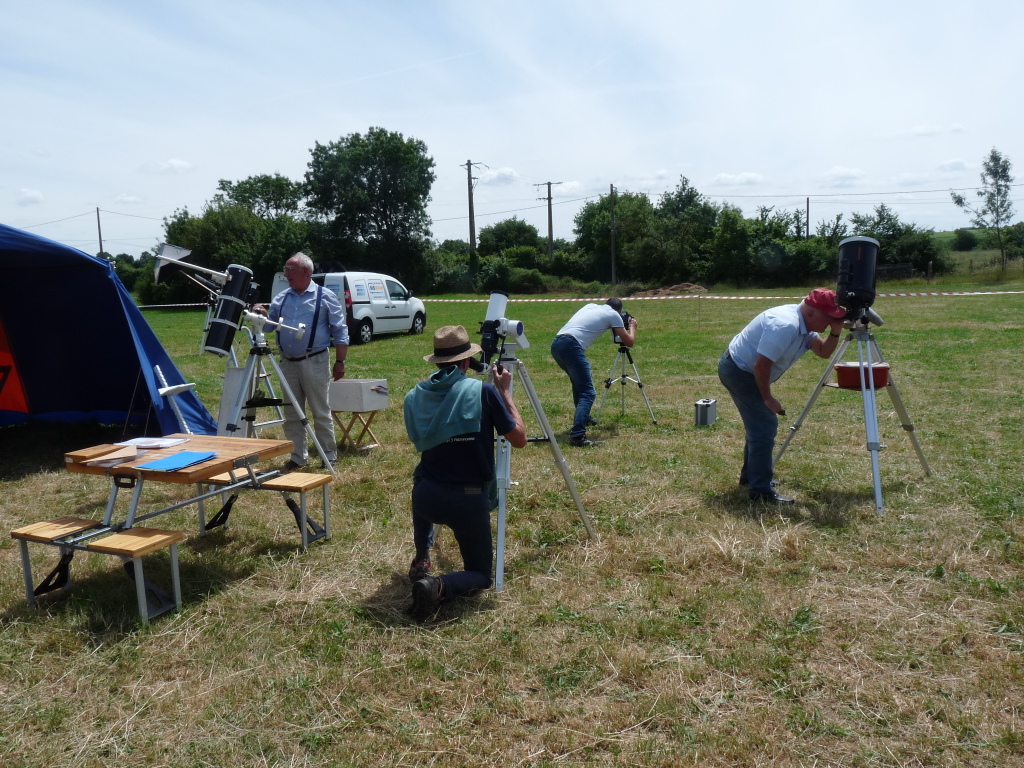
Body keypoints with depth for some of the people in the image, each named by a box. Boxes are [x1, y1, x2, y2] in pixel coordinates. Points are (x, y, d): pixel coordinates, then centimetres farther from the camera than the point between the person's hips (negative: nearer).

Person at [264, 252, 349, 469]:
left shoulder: (325, 297, -2)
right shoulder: (281, 297, 12)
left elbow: (340, 332, -2)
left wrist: (340, 362, -7)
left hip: (314, 362, -5)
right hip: (288, 363, 5)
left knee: (321, 413, 1)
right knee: (292, 414, 11)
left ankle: (329, 457, 10)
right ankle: (297, 456, 21)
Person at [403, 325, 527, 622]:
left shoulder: (414, 396, 1)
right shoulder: (483, 391, -11)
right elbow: (519, 439, -3)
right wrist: (504, 391, 6)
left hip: (426, 499, 4)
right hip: (470, 501, -3)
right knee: (480, 574, 18)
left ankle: (421, 560, 28)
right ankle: (440, 586, -15)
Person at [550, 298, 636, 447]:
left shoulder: (591, 306, 29)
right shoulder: (613, 314, 11)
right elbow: (629, 342, 16)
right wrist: (632, 327, 35)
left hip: (556, 344, 8)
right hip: (571, 346, -8)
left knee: (579, 383, 29)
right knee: (588, 392, -10)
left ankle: (583, 419, 43)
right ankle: (577, 436, -24)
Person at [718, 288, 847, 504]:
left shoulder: (805, 325, 4)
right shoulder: (785, 325, -27)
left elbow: (823, 351, 3)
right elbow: (761, 364, -29)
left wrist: (835, 332, -13)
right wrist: (768, 398, -18)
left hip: (744, 371, 11)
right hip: (739, 370, -11)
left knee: (759, 423, 20)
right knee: (765, 425, -10)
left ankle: (750, 475, 34)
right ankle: (761, 491, -5)